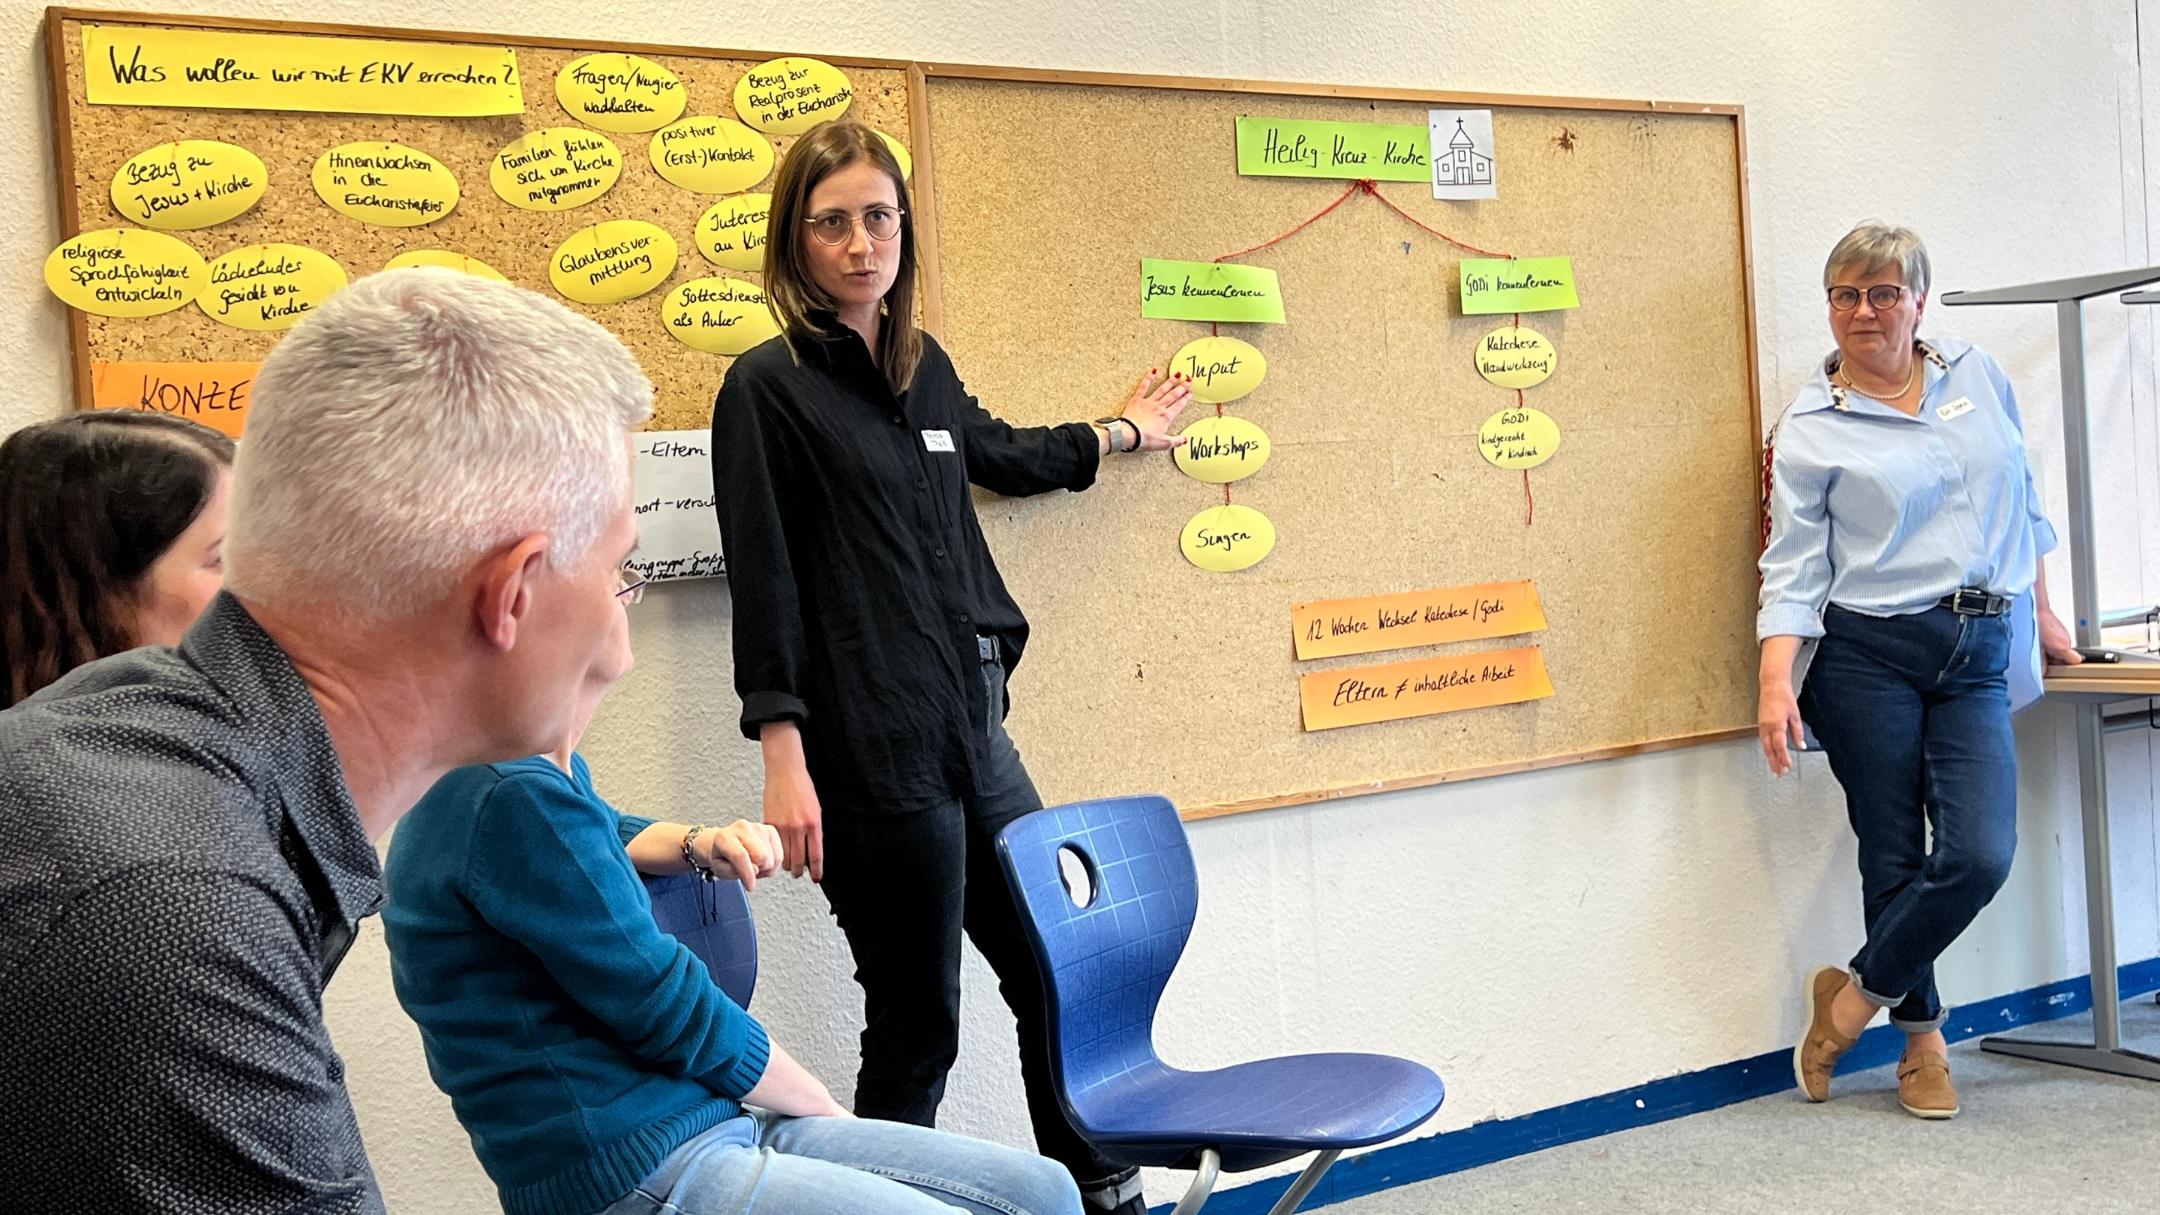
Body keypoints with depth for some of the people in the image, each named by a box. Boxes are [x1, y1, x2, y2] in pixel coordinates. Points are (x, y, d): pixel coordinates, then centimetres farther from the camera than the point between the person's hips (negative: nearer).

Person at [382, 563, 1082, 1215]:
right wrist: (828, 1110, -1)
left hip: (715, 1124, 10)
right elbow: (677, 1013, -16)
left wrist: (700, 845, 12)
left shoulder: (550, 773, 11)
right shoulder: (512, 799, -19)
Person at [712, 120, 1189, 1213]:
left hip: (975, 732, 7)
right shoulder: (766, 387, -7)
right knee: (915, 1023, 1)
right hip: (873, 754, -7)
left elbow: (998, 453, 32)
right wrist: (784, 762, -16)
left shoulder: (923, 366, 12)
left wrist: (1121, 432, 46)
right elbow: (762, 581, -11)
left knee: (1051, 974, 16)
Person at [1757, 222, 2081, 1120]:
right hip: (1868, 656, -3)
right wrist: (1776, 680, -17)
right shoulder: (1812, 429, -1)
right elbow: (1794, 567, -5)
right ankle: (1923, 1039, 20)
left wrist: (2043, 614, 24)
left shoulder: (1981, 379, 11)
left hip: (1976, 658, 3)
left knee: (1980, 852, -12)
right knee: (1897, 860, 0)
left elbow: (2023, 504, 22)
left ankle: (1854, 997, 9)